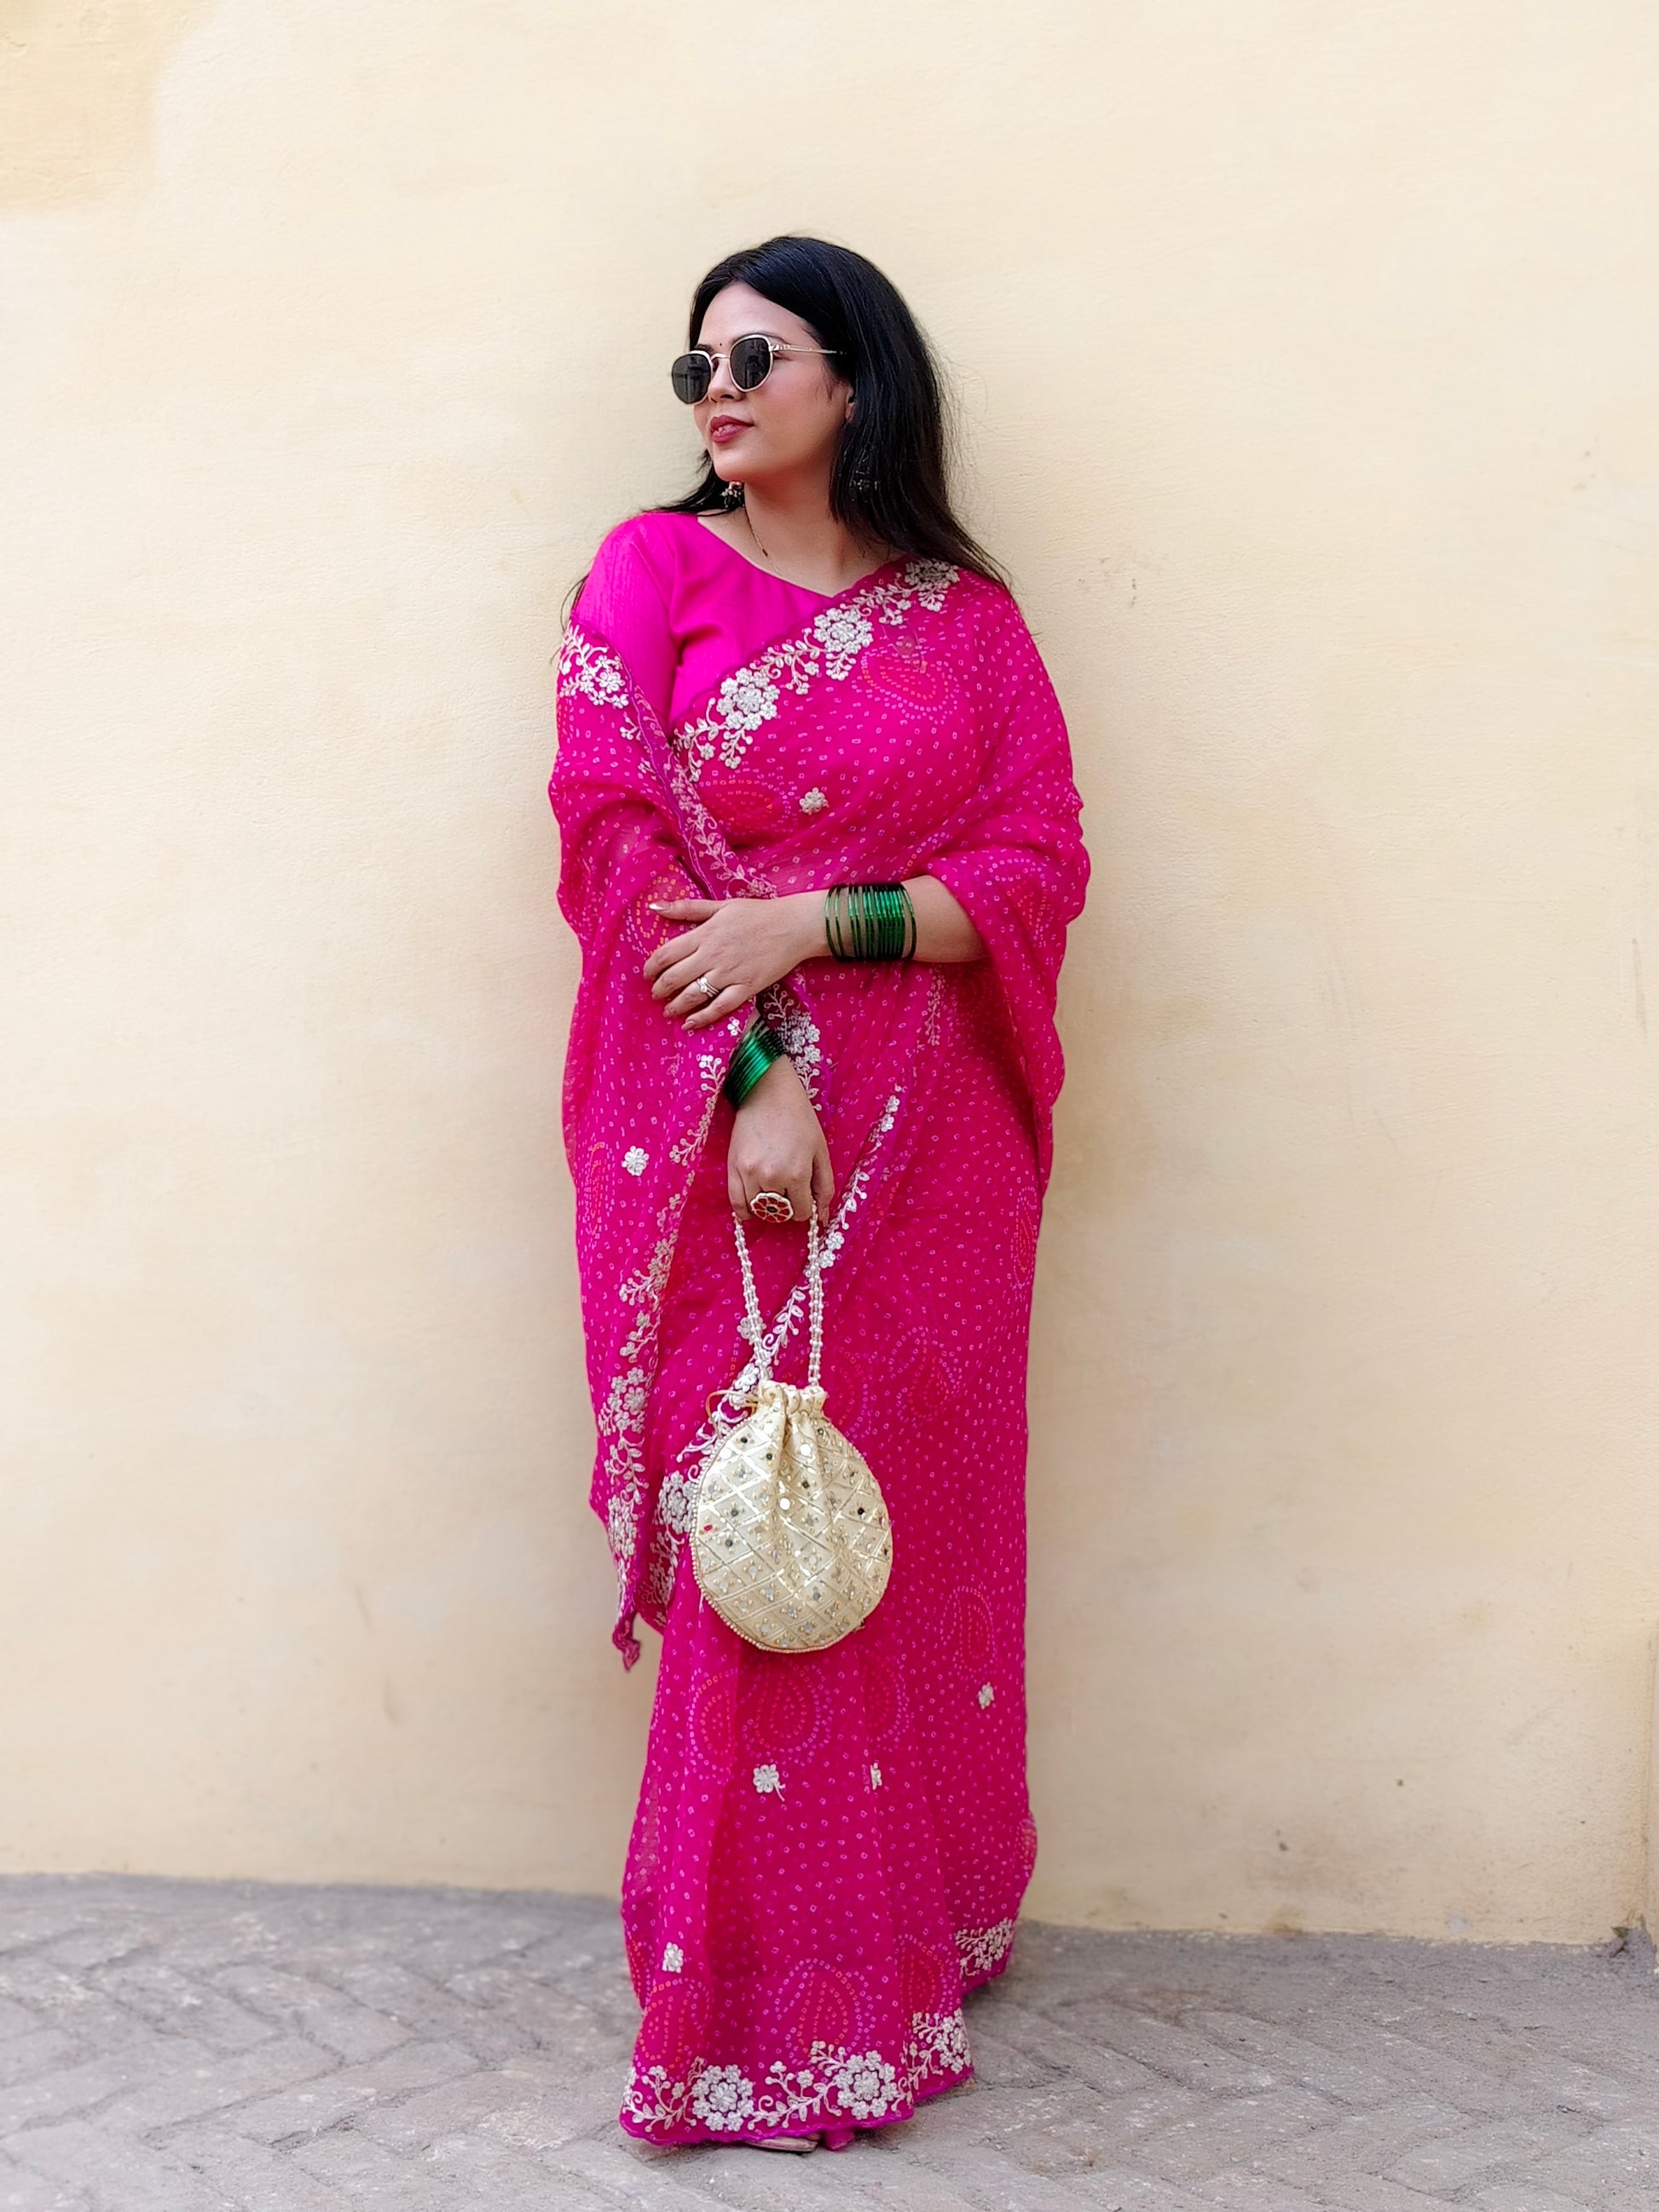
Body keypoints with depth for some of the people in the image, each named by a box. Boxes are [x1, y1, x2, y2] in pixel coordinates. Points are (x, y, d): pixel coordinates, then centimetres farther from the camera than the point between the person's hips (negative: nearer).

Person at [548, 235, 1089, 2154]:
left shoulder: (963, 615, 10)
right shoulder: (651, 575, 5)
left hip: (930, 1140, 2)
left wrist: (814, 922, -13)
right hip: (722, 1129, -2)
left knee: (914, 1524, 8)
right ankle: (765, 2005, 6)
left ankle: (918, 1926, 26)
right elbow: (620, 843, -5)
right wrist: (757, 1072, -15)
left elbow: (1040, 868, 1)